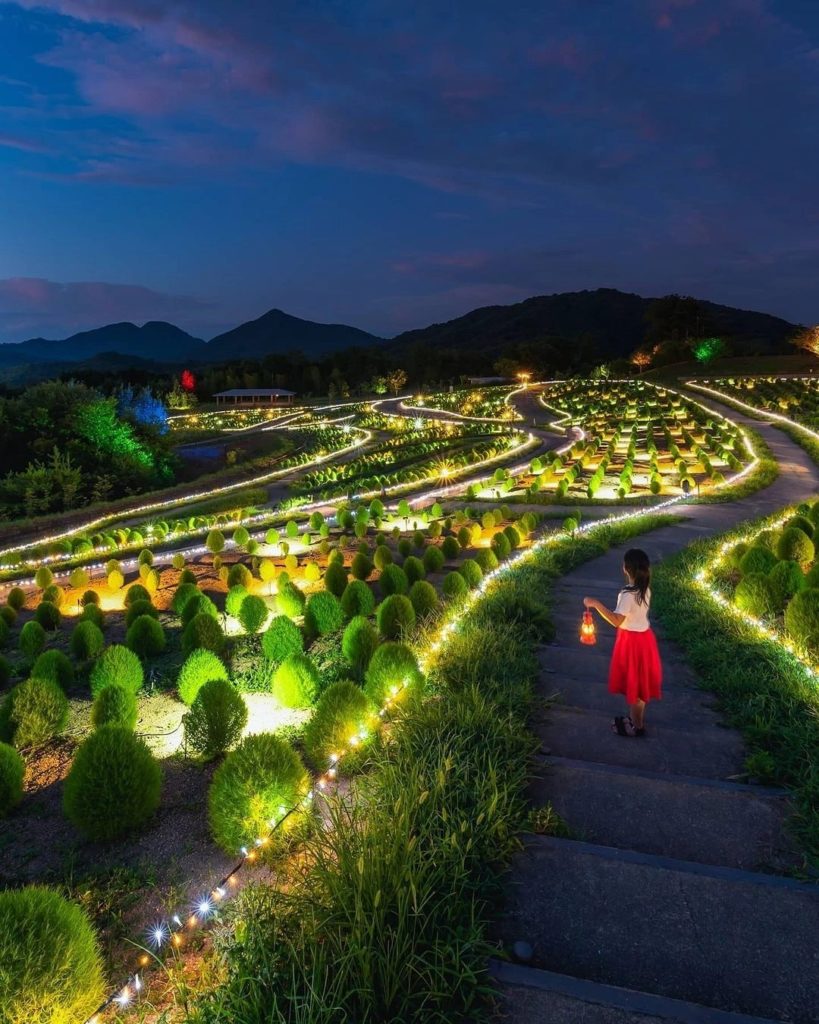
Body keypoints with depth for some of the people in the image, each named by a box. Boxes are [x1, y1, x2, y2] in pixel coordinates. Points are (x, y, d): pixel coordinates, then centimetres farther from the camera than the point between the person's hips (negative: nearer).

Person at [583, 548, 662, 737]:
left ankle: (637, 726, 19)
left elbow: (616, 621, -28)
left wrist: (596, 604, -29)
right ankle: (637, 717, 35)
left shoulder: (628, 594, -28)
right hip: (644, 636, 8)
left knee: (633, 683, 6)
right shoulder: (645, 589, -1)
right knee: (639, 682, 20)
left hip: (632, 641, -8)